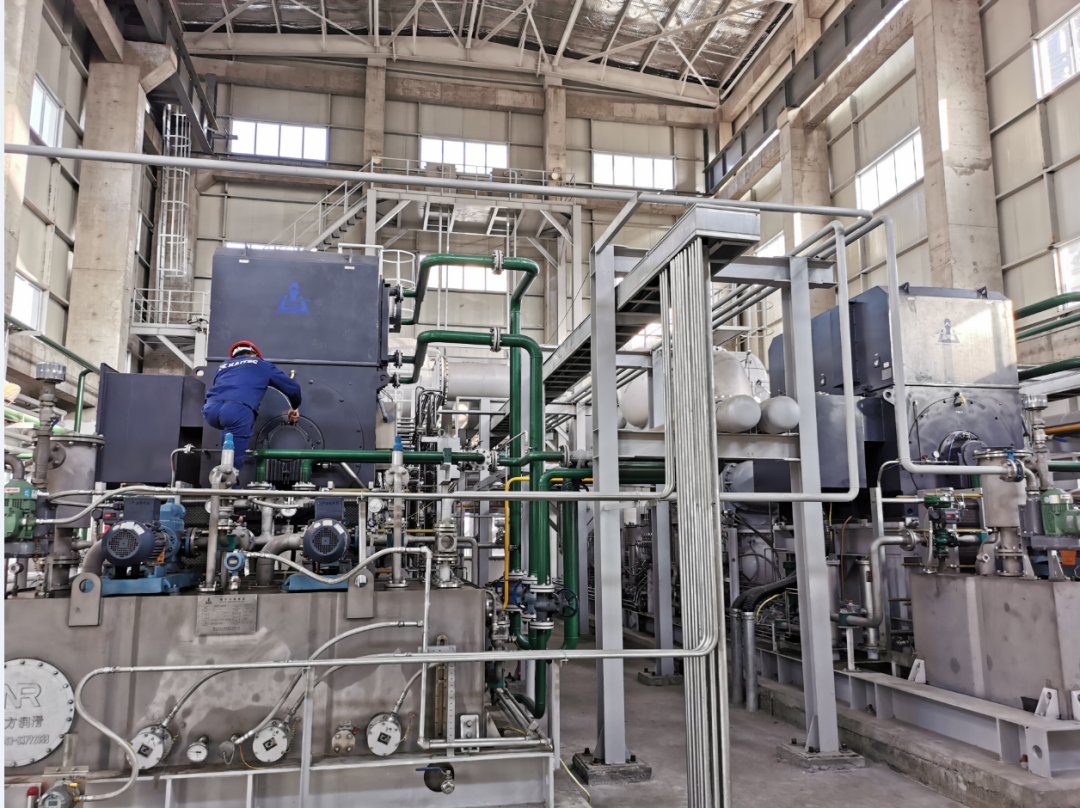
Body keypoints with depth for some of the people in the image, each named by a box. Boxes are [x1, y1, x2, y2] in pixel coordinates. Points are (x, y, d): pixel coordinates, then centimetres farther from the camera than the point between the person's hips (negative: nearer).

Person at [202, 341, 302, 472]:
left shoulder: (224, 365, 36)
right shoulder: (262, 365, 26)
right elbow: (293, 388, 27)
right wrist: (294, 407, 46)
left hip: (210, 410, 5)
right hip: (238, 411, -4)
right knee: (234, 460, 1)